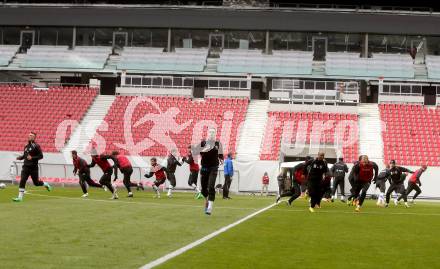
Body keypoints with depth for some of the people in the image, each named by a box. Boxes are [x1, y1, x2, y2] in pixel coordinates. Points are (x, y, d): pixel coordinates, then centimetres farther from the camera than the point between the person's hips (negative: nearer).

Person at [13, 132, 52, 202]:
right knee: (22, 181, -10)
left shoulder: (36, 146, -9)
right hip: (26, 167, 5)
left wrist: (32, 158, -22)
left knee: (36, 183, 7)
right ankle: (20, 197, -10)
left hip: (33, 167, -5)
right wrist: (20, 157, 4)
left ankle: (46, 184, 37)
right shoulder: (26, 146, 12)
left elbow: (41, 156, -13)